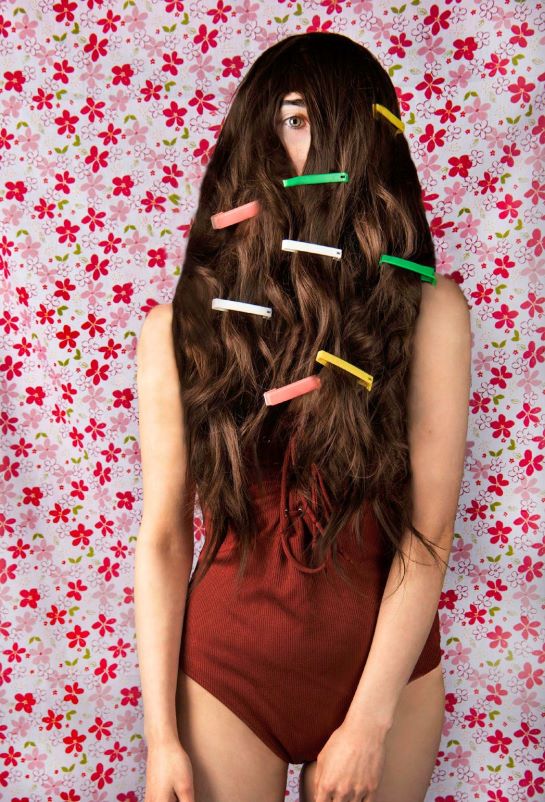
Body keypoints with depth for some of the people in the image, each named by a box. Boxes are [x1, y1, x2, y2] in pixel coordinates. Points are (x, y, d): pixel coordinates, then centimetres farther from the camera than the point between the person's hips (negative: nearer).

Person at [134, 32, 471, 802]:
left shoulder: (429, 310, -10)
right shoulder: (177, 330, -7)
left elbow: (427, 533, -12)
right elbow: (162, 538, -6)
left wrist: (370, 720, -12)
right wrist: (161, 735, -6)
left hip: (386, 665, 1)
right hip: (224, 672, 0)